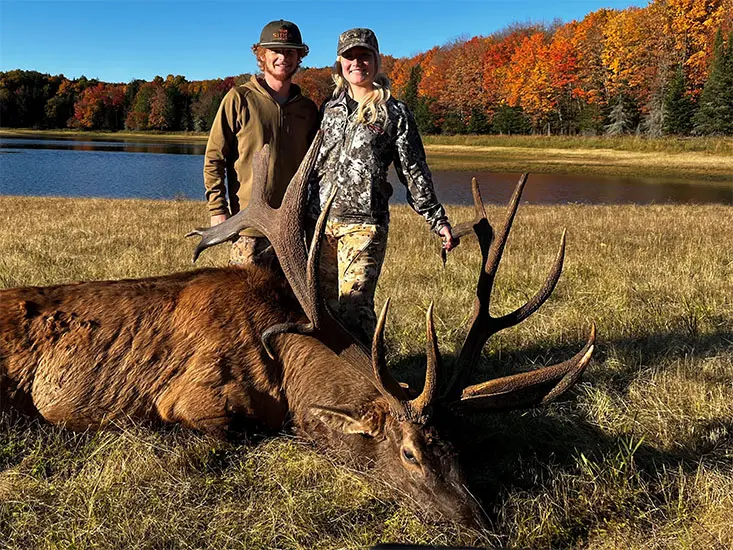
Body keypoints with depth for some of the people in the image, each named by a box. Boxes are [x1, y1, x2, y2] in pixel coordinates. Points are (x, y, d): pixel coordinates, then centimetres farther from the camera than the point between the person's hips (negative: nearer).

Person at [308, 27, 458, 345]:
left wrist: (438, 222, 3)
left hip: (363, 224, -4)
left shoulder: (394, 113, 3)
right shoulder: (329, 107, 15)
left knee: (354, 306, -11)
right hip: (320, 220, 5)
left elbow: (414, 173, 5)